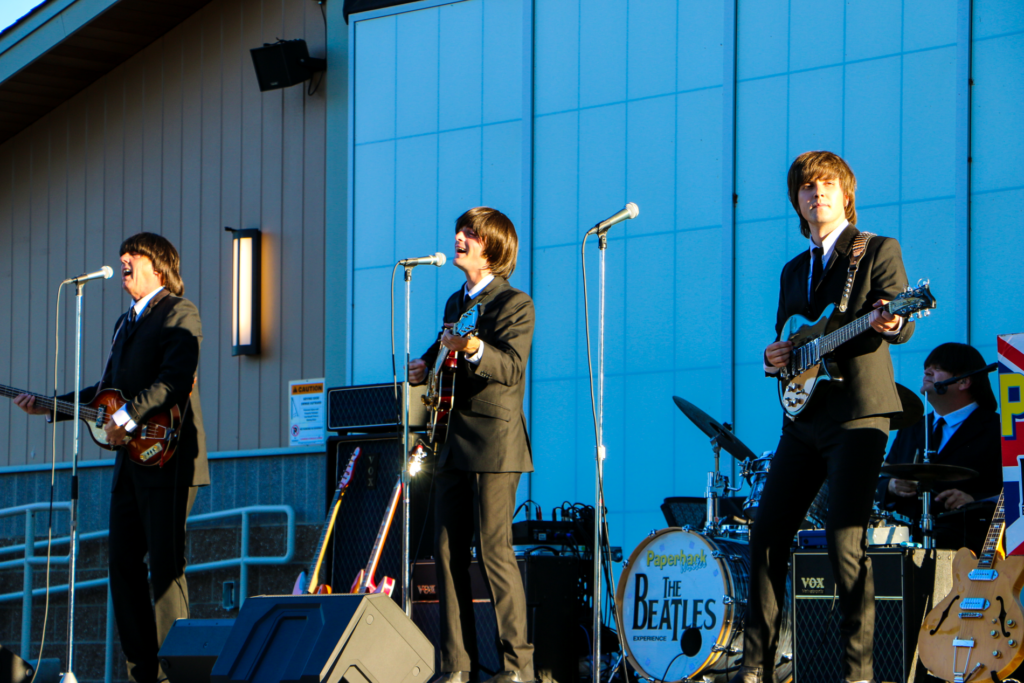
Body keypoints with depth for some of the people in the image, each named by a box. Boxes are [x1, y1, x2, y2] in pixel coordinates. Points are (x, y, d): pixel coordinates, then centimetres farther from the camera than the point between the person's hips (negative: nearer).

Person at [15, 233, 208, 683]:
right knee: (123, 561, 5)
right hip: (131, 463, 9)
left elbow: (176, 380, -19)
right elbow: (108, 390, 28)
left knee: (165, 565, -11)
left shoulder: (178, 312, -5)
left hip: (166, 458, -9)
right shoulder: (126, 323, 24)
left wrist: (128, 416, -27)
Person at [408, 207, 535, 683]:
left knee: (494, 551, -10)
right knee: (447, 553, 4)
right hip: (452, 445, 8)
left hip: (493, 444, -8)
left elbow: (511, 367, -21)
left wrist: (473, 349, -39)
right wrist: (424, 365, 14)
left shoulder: (513, 304, -6)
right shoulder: (456, 302, 18)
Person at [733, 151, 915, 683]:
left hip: (857, 415, -7)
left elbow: (903, 325, -12)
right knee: (768, 534, 2)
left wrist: (889, 324, -36)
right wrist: (774, 357, 3)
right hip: (803, 419, 7)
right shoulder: (793, 270, 21)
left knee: (845, 540, -13)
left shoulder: (879, 251, 1)